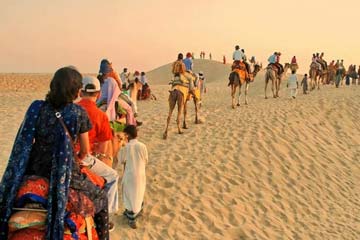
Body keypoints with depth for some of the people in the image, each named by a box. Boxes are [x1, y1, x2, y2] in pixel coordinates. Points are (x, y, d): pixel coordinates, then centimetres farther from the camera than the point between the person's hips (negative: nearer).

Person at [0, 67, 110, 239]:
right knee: (101, 197, 22)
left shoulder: (36, 108, -2)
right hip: (64, 175, -4)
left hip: (34, 171, 4)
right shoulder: (78, 113, -9)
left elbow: (26, 143, 5)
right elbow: (85, 151, -1)